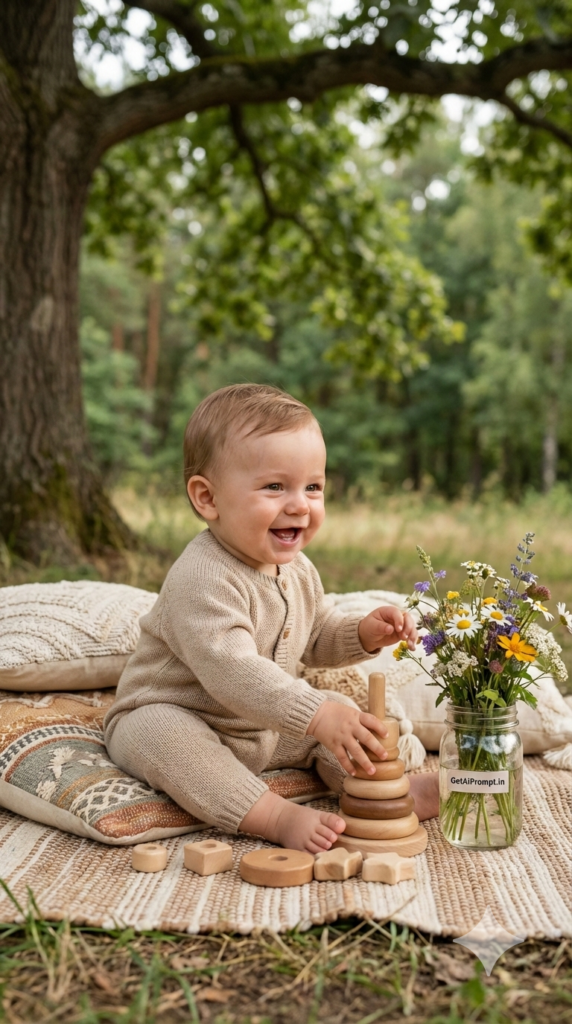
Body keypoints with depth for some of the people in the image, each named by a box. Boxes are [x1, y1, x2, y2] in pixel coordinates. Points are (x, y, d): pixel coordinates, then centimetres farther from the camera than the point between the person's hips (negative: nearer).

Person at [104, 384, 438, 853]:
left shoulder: (297, 569, -1)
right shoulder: (202, 579, -32)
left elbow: (316, 635, 16)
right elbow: (231, 671, -42)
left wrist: (364, 633, -5)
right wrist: (316, 715, -49)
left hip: (266, 727, 8)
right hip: (173, 715, -8)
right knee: (161, 734, -37)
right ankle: (277, 816, -39)